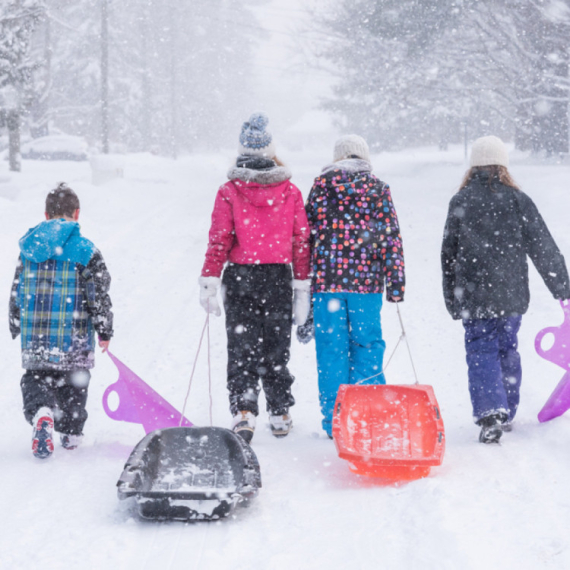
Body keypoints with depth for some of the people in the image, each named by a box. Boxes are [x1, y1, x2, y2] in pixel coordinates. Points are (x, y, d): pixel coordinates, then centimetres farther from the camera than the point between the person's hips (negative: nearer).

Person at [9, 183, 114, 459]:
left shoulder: (29, 246, 4)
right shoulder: (85, 251, -9)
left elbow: (16, 292, 11)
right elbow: (98, 296, -7)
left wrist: (16, 327, 24)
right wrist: (105, 332, 5)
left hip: (34, 336, 2)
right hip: (73, 337, -2)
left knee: (35, 377, 11)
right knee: (73, 382, 15)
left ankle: (41, 414, -18)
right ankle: (71, 433, 24)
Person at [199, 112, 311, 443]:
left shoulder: (229, 192, -6)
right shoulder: (291, 192, 0)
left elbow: (219, 240, -8)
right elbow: (302, 241, 2)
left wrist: (209, 282, -5)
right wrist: (303, 287, 8)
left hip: (240, 278, -1)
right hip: (279, 279, 2)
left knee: (241, 349, 3)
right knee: (276, 349, 12)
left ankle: (244, 411, -11)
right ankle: (280, 415, 18)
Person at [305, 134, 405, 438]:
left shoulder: (322, 184, 4)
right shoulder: (378, 188, 5)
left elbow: (308, 230, 3)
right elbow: (390, 236, 1)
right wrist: (396, 283, 3)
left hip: (327, 278, 0)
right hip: (366, 281, 0)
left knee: (331, 348, 3)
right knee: (367, 344, 7)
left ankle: (334, 421, 4)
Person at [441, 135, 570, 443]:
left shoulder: (460, 202, -1)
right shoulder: (518, 200, -2)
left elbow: (449, 252, 4)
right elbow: (544, 248, 0)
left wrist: (452, 299, 14)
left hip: (473, 295, -2)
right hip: (511, 294, 2)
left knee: (481, 351, 0)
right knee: (507, 349, 16)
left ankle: (490, 411, -19)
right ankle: (506, 414, 24)